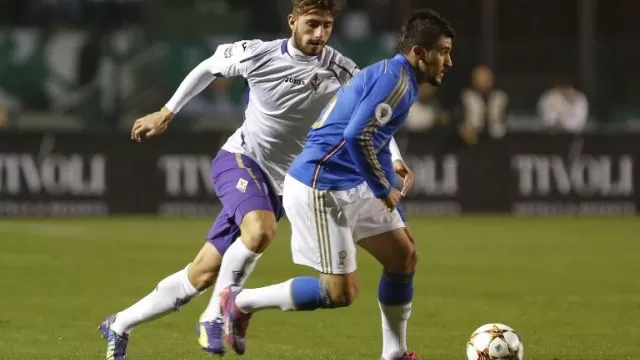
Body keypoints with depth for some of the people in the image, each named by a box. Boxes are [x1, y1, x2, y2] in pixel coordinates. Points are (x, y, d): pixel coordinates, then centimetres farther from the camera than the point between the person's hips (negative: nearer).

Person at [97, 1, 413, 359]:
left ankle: (120, 326, 19)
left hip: (279, 184, 3)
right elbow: (208, 67, 8)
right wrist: (166, 113, 12)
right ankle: (215, 316, -17)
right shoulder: (259, 54, -10)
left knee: (203, 275, 2)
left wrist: (393, 157, -14)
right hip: (239, 158, -3)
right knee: (260, 231, -36)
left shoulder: (339, 70, -9)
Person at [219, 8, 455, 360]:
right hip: (320, 189, -11)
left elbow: (377, 144, 25)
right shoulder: (396, 80, -16)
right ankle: (240, 302, 6)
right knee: (341, 292, -8)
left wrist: (395, 220, 24)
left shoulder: (388, 76, 17)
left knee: (404, 256, 12)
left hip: (350, 186, 11)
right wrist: (384, 190, -14)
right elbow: (357, 137, -29)